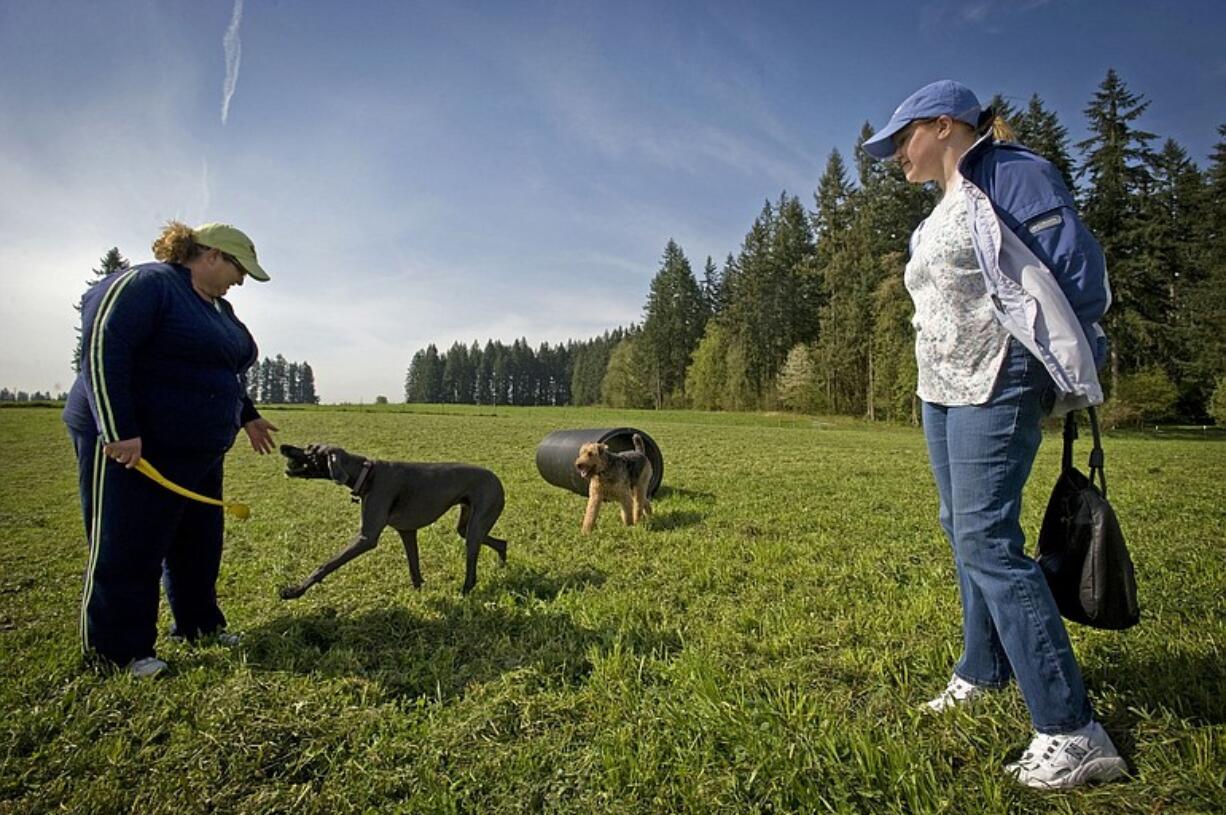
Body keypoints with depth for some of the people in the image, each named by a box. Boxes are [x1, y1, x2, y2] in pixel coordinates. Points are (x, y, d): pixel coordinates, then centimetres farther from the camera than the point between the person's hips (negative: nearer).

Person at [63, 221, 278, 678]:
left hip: (198, 450, 9)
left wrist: (247, 417, 26)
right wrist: (118, 431, -25)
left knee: (198, 544, 15)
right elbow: (102, 351, -22)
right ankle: (121, 649, 15)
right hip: (132, 447, -9)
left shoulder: (218, 308, 14)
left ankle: (199, 624, 28)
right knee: (126, 550, 2)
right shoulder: (144, 285, -14)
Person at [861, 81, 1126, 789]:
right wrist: (932, 384, 18)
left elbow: (1077, 265, -13)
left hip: (995, 385, -9)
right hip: (943, 387, 10)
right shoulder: (942, 213, 19)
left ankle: (1072, 732, -6)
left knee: (986, 539, -14)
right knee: (964, 529, 13)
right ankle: (984, 670, 28)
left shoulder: (1008, 174, -7)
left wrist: (1063, 377, -15)